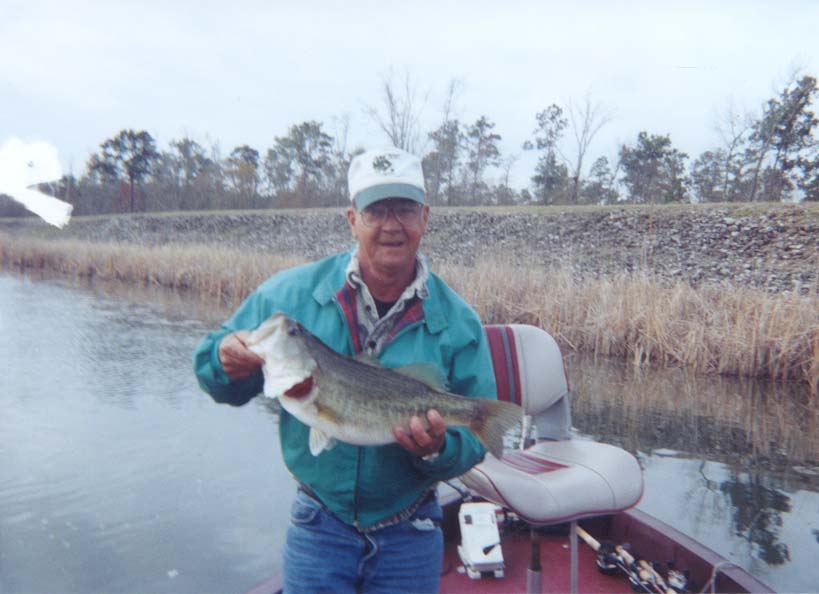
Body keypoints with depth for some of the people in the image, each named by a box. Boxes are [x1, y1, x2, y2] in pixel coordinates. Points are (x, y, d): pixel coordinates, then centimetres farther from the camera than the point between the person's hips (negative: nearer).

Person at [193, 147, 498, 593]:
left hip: (409, 535, 1)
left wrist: (438, 449, -27)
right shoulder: (291, 292, -10)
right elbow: (214, 364, 0)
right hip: (318, 525, 0)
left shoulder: (458, 322, -11)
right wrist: (229, 364, -23)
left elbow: (475, 436, -6)